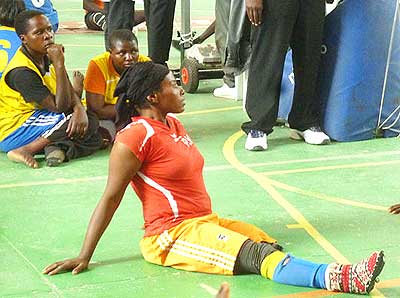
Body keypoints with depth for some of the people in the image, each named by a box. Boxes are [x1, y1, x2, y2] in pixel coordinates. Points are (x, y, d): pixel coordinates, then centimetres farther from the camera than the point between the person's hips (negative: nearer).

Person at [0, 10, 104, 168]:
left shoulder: (46, 57, 4)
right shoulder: (21, 72, -23)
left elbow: (70, 93, 1)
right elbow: (60, 106, -25)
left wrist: (79, 109, -22)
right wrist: (59, 65, -29)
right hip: (13, 132, -8)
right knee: (89, 123, -23)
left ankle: (55, 147, -23)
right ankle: (25, 150, -22)